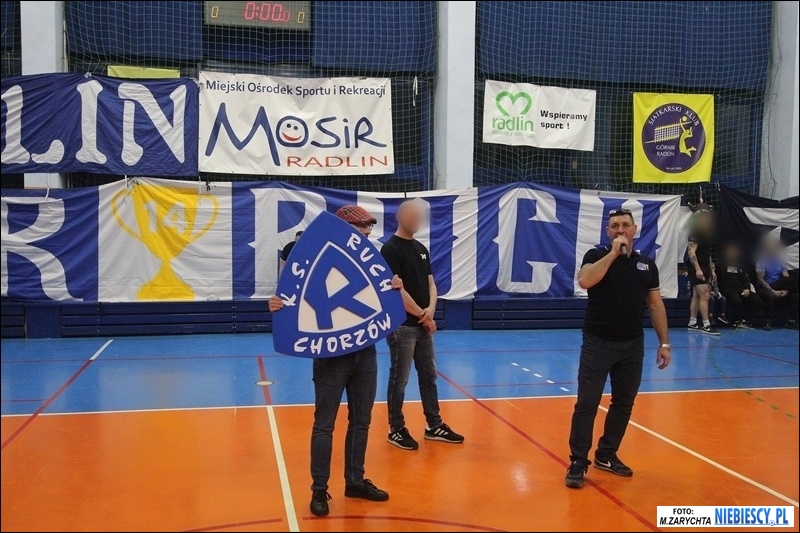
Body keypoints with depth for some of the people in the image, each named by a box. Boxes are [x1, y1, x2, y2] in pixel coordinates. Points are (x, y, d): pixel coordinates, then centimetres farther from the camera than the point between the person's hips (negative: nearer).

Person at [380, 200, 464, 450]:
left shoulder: (421, 248, 13)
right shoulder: (391, 249, -11)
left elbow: (430, 283, 11)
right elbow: (397, 289, -17)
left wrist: (430, 309, -8)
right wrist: (422, 314, -11)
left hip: (423, 326, 8)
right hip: (402, 326, -8)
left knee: (429, 376, 14)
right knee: (399, 380, 2)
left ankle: (434, 425, 25)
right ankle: (396, 429, 14)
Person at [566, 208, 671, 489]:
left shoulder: (647, 264, 8)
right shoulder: (597, 255, -4)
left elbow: (656, 305, 11)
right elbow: (584, 280, -25)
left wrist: (664, 343, 7)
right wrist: (613, 253, -21)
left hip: (633, 345, 5)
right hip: (597, 343, -4)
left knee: (623, 403, 12)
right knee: (587, 403, -4)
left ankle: (606, 455, 27)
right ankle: (578, 462, 4)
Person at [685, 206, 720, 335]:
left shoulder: (706, 233, 16)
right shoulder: (696, 232, -13)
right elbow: (691, 252, -21)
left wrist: (711, 269, 20)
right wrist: (697, 269, -28)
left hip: (703, 268, 10)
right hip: (696, 268, -9)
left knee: (697, 296, 11)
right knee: (704, 295, -12)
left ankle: (692, 323, 16)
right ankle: (706, 325, -10)